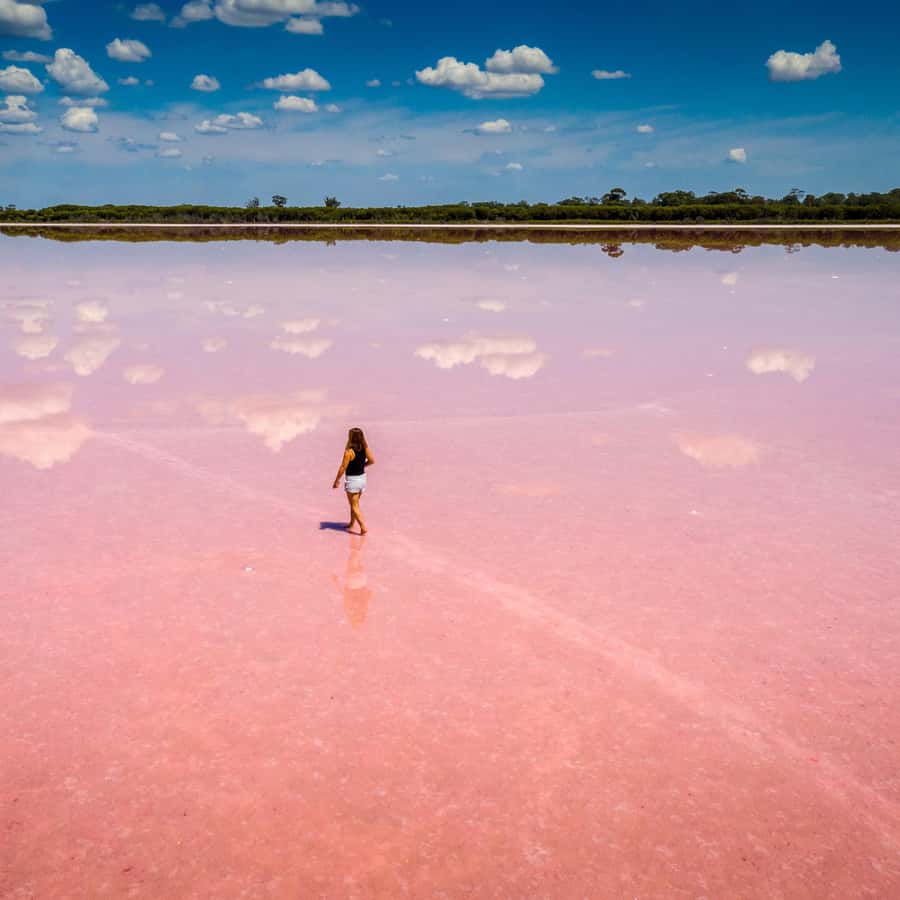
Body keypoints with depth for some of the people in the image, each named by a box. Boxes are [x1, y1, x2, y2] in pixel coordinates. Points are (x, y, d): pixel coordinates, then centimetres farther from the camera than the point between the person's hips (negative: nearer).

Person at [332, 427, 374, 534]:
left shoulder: (349, 451, -22)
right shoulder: (365, 448, -5)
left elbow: (343, 467, -18)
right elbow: (372, 461, 6)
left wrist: (336, 480, -8)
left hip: (352, 480, -7)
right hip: (362, 477, 7)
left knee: (354, 506, 5)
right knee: (354, 503, 23)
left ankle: (363, 527, -2)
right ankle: (351, 524, 35)